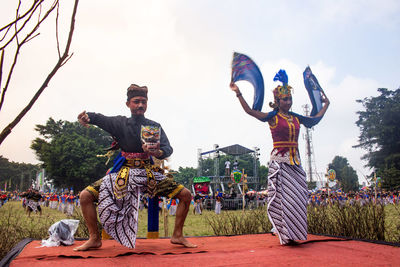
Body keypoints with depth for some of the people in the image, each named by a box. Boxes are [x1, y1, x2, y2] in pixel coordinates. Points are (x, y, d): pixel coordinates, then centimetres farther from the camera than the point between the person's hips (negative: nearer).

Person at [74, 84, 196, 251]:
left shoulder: (154, 126, 5)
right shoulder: (120, 123, 4)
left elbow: (168, 149, -7)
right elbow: (101, 119, -12)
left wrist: (158, 153, -30)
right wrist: (86, 117, -35)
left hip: (149, 173, 1)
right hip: (123, 173, 0)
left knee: (186, 195, -10)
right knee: (85, 196, -11)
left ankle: (177, 236, 7)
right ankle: (94, 239, 7)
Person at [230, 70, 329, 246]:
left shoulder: (296, 117, 14)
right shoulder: (273, 116, -1)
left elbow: (315, 120, 30)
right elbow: (250, 111, -12)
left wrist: (326, 105, 38)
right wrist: (238, 94, -18)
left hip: (295, 160, 6)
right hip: (279, 159, -6)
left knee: (297, 195, 5)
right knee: (282, 195, -5)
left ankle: (293, 234, 16)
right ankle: (285, 235, 2)